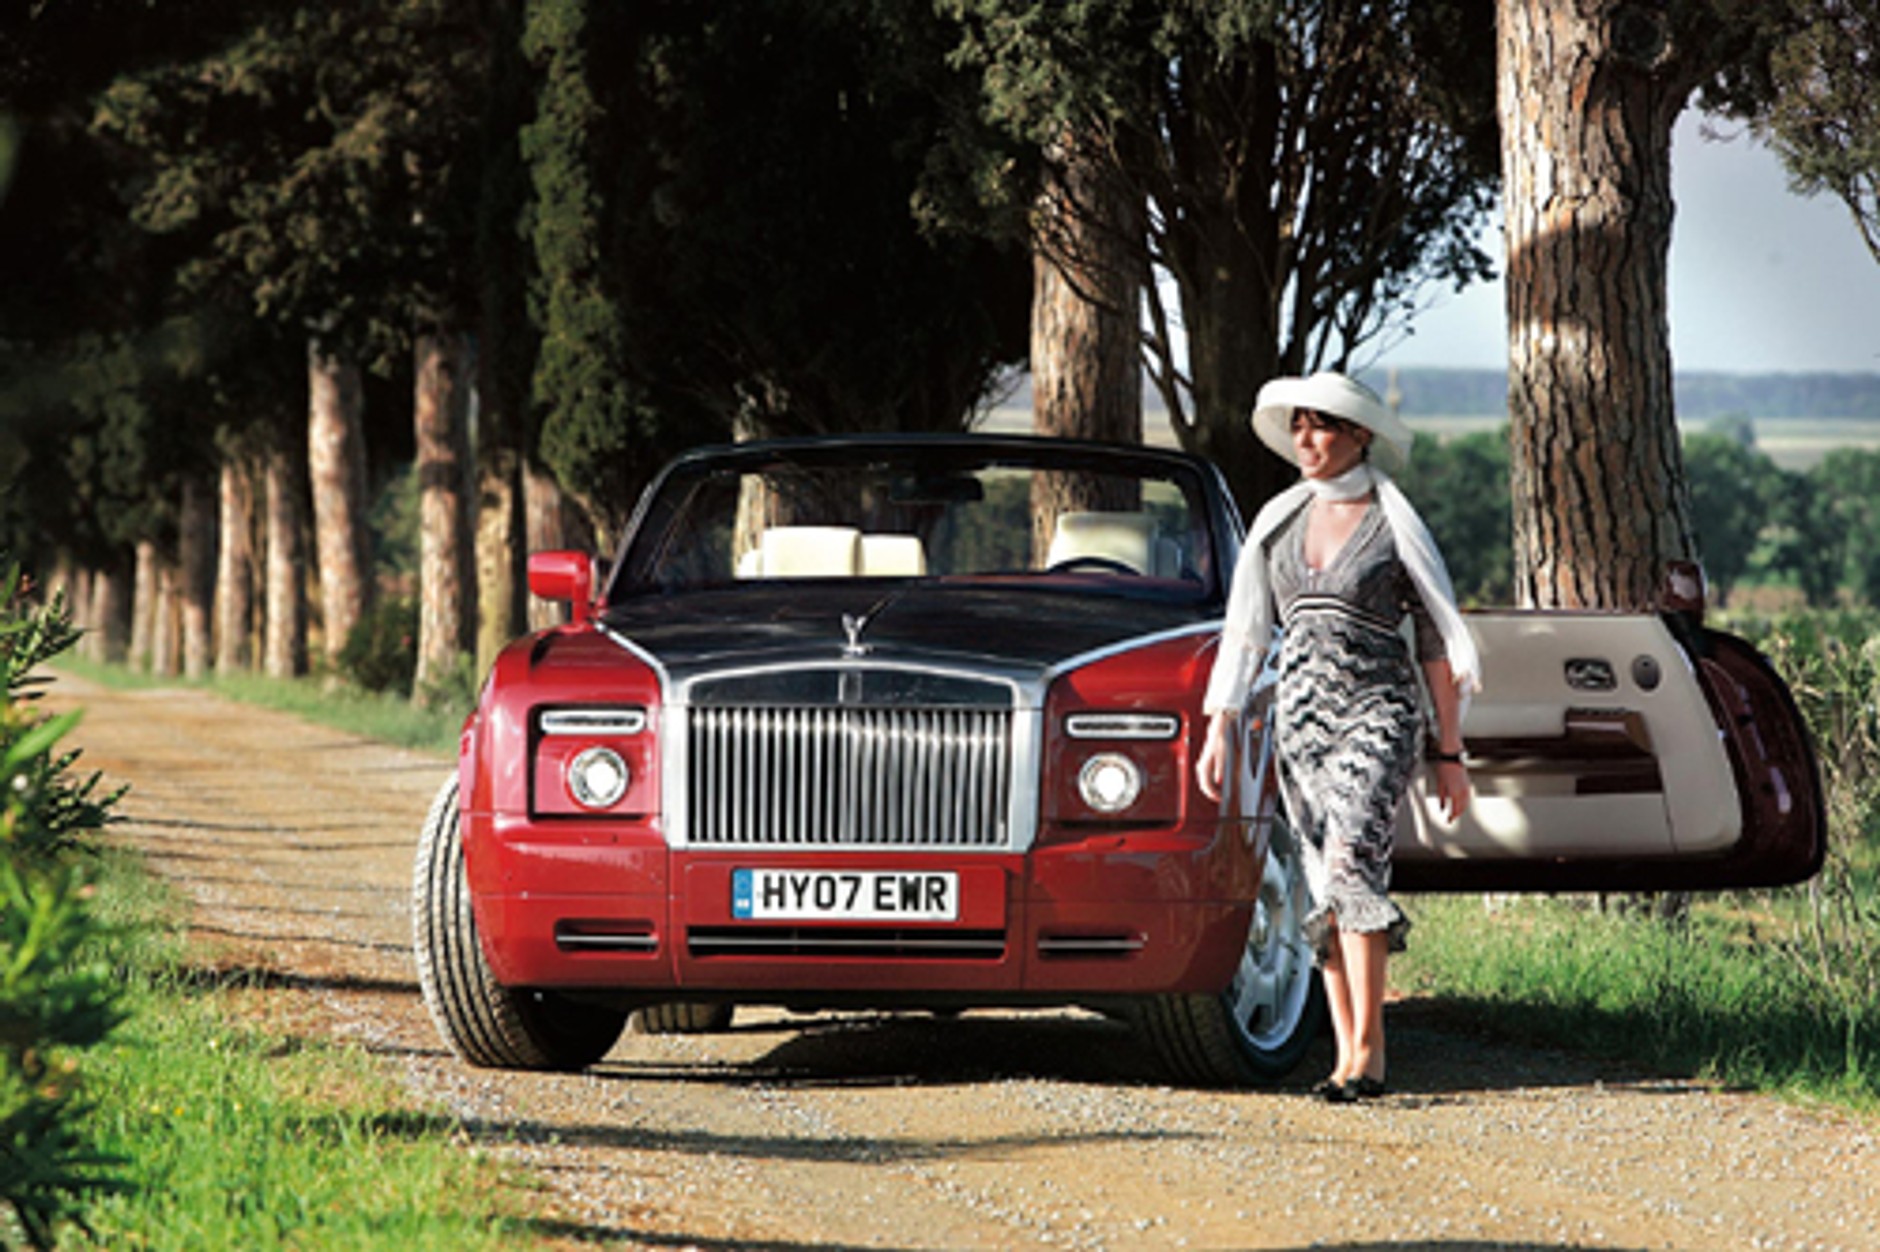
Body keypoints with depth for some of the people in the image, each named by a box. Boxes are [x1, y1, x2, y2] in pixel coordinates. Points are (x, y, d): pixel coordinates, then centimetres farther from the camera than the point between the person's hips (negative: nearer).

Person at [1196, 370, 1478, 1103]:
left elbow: (1439, 644, 2)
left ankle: (1368, 1051, -21)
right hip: (1297, 712, 5)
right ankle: (1348, 1054, 6)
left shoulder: (1395, 527, -1)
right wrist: (1218, 728, 8)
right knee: (1324, 889, 3)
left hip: (1377, 711, -5)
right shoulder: (1280, 521, 11)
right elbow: (1246, 630, 15)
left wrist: (1449, 754, 0)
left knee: (1351, 862, -20)